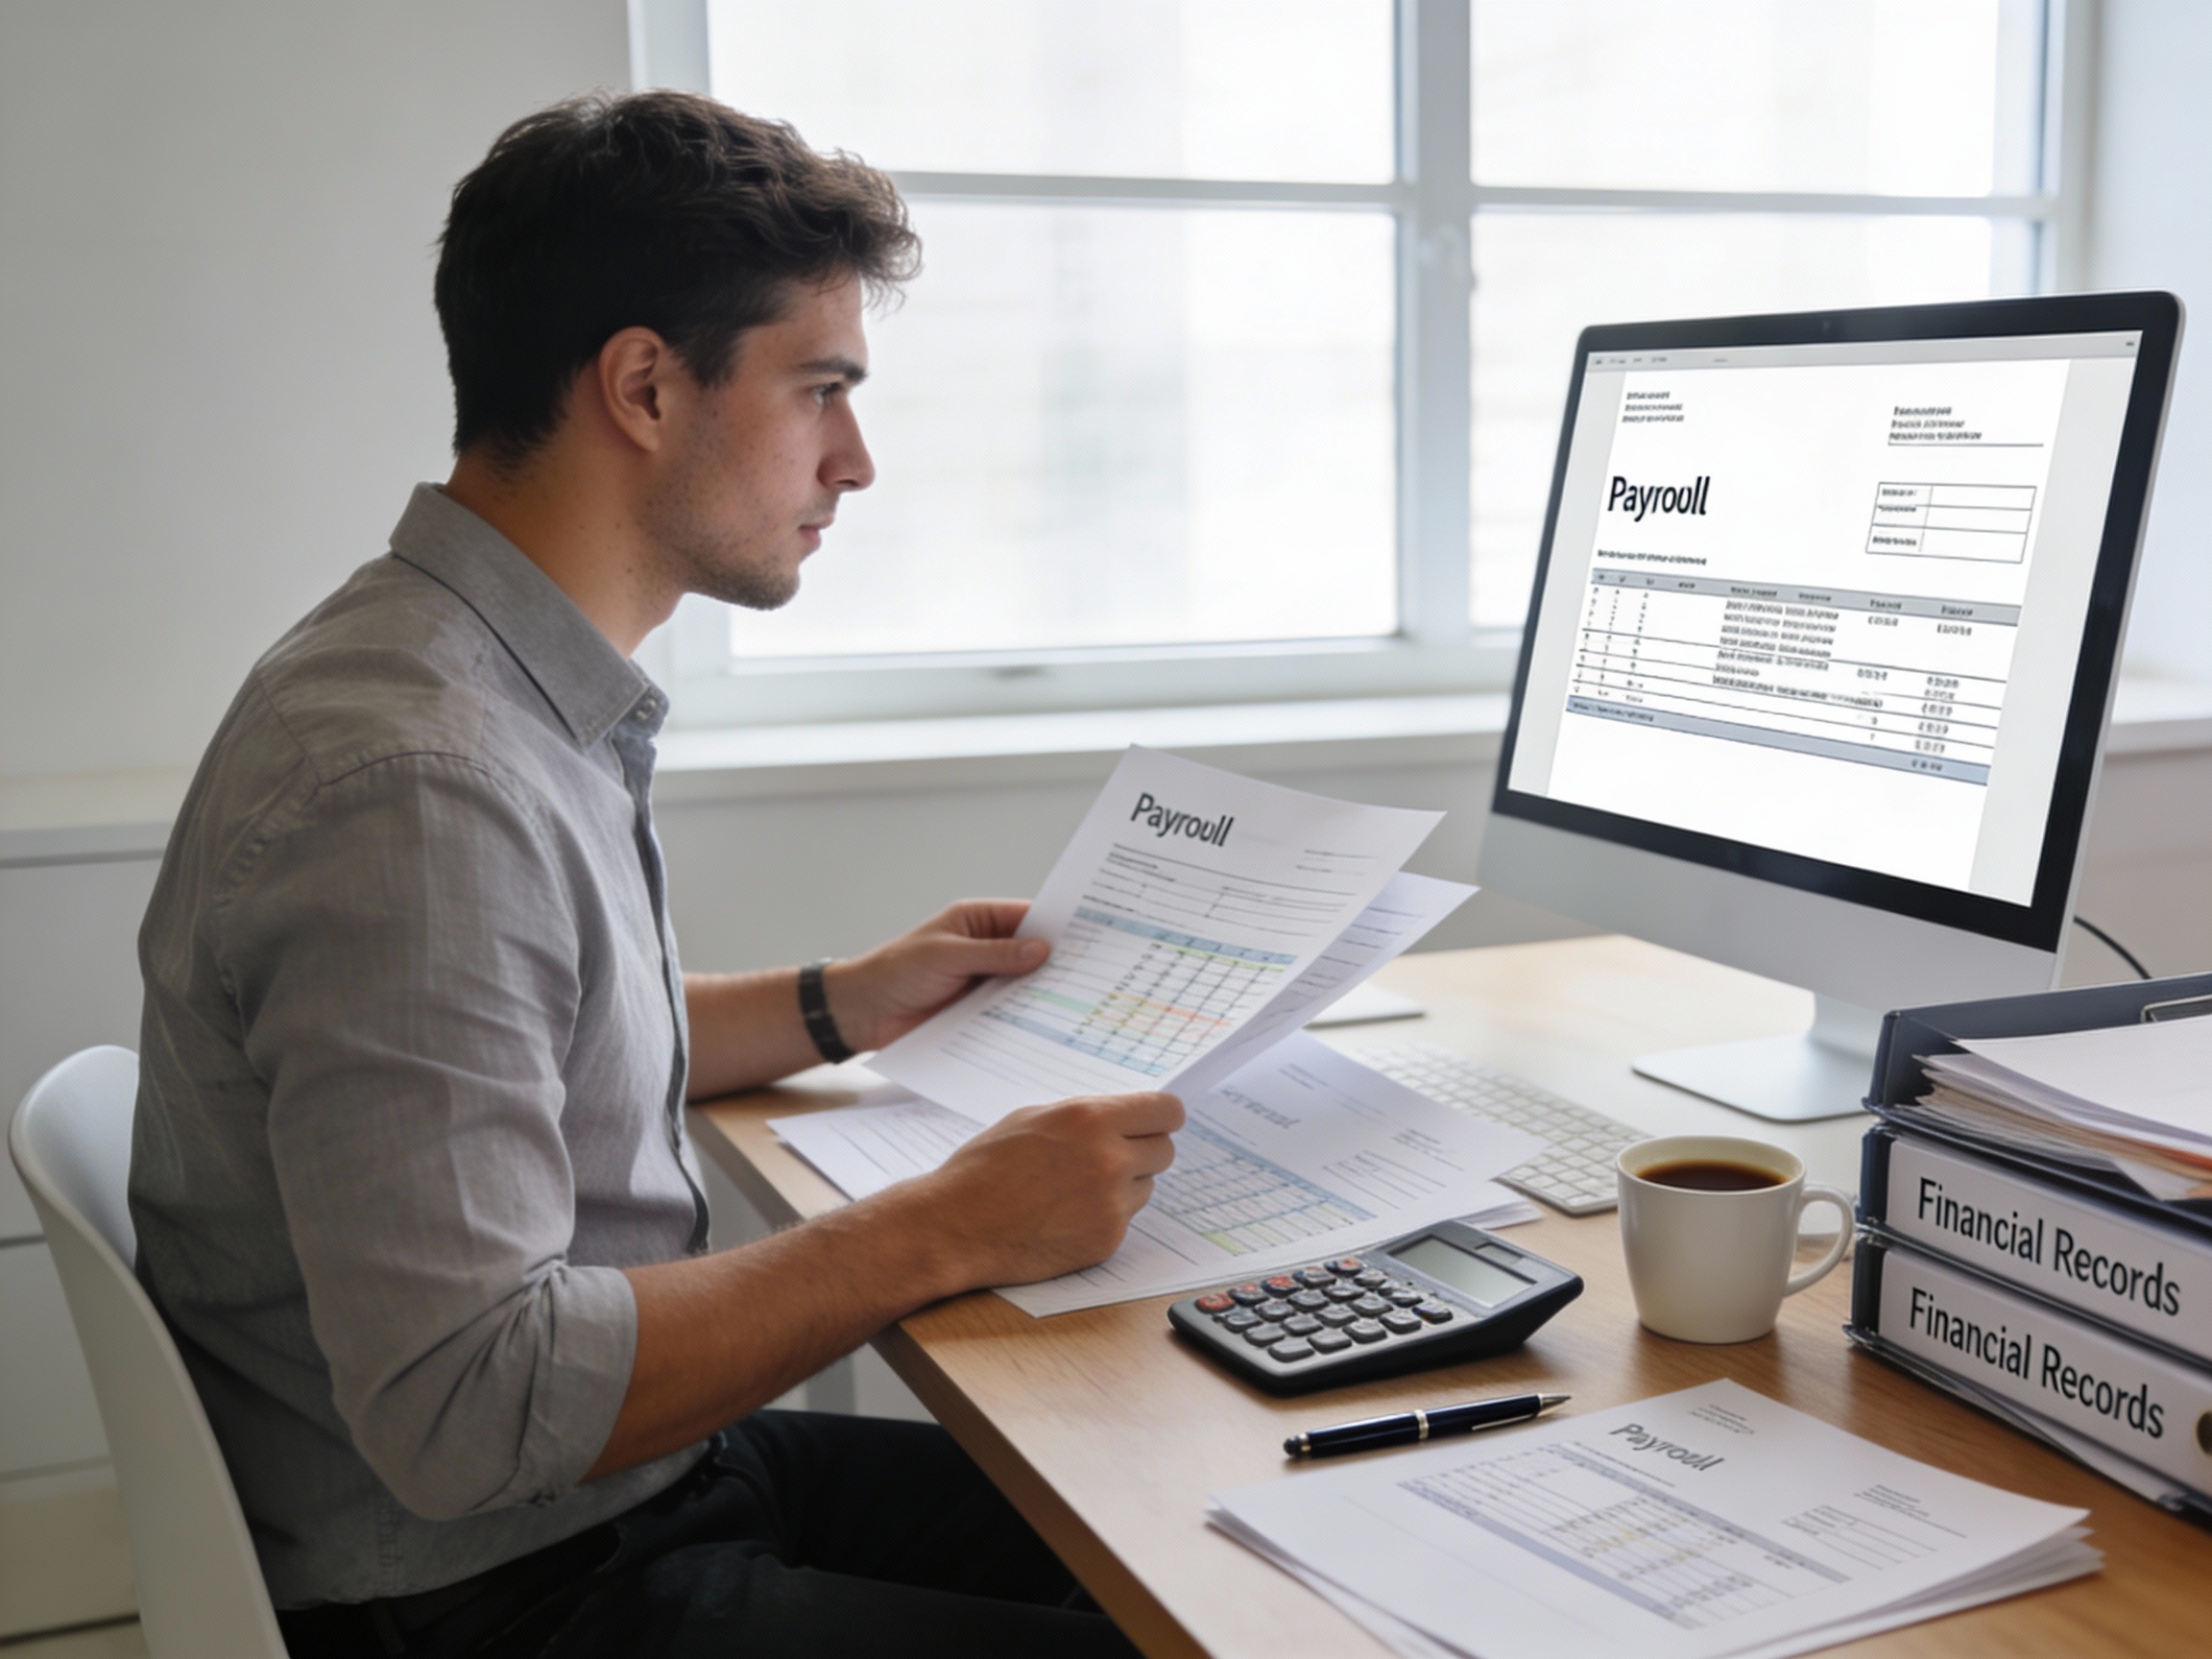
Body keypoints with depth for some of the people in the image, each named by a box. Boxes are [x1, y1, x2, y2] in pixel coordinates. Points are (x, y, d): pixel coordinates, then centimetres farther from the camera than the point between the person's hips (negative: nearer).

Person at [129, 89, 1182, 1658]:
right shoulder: (415, 789, -27)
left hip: (640, 1473, 9)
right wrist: (944, 1232, -24)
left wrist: (844, 1006, 13)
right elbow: (462, 1407, -29)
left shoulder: (523, 691, 5)